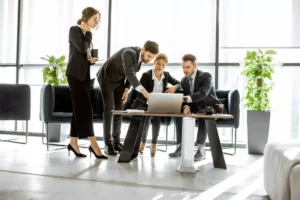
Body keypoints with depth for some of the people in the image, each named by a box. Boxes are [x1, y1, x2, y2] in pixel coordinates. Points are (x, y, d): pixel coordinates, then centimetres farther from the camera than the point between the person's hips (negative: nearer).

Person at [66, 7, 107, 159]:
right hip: (75, 73, -8)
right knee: (85, 108, -12)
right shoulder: (74, 30, -4)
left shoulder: (87, 34, 17)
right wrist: (89, 34, -2)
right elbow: (81, 49, -18)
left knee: (79, 108, 6)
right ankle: (93, 144, -12)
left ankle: (74, 142, 11)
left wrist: (91, 60, 1)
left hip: (84, 73, 8)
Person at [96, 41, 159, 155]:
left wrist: (126, 90, -7)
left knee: (119, 109, 3)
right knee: (109, 109, -12)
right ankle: (108, 144, -7)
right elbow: (129, 74, -48)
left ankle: (116, 142, 11)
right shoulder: (129, 53, -34)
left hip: (119, 80, 7)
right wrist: (142, 90, -61)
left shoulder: (141, 56, -8)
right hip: (106, 78, -7)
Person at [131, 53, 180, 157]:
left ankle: (154, 143, -9)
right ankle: (143, 141, -4)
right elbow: (140, 95, -20)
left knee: (156, 118, -30)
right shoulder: (146, 75, -14)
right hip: (144, 105, -3)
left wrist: (174, 87, -17)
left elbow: (179, 83, 7)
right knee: (146, 118, -32)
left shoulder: (166, 75, 0)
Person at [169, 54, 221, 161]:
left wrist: (185, 99, -49)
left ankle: (201, 149, -31)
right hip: (195, 108, 6)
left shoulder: (206, 76, -17)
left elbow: (202, 94, -35)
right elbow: (185, 98, -2)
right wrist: (186, 106, -28)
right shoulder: (183, 80, 3)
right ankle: (182, 146, -11)